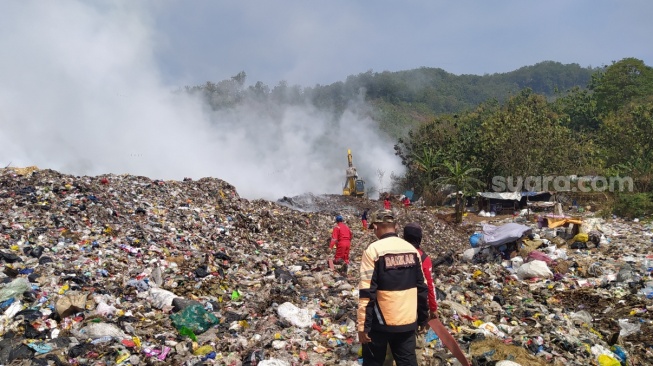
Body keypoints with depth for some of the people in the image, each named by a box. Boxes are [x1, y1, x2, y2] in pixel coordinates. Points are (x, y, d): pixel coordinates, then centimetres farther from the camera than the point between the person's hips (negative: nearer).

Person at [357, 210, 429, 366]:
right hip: (408, 321, 5)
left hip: (381, 321, -5)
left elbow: (367, 292, -17)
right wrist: (423, 318, 18)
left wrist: (362, 325, -12)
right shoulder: (412, 250, 4)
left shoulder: (374, 250, -13)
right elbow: (422, 288, 9)